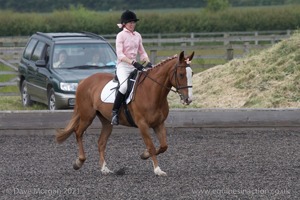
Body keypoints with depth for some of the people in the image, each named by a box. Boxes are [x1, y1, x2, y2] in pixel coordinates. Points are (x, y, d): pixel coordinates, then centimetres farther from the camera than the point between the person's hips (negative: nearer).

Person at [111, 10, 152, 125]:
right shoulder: (121, 35, -4)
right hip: (123, 66, -7)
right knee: (125, 86, -33)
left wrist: (148, 62, -4)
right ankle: (115, 112, -25)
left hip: (135, 66, 7)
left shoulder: (137, 36, 14)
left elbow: (142, 52, 17)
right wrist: (133, 63, -25)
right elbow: (120, 54, -13)